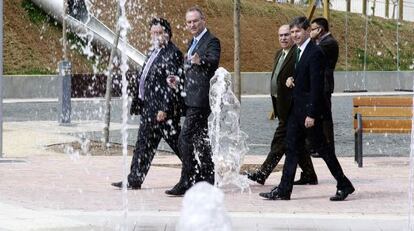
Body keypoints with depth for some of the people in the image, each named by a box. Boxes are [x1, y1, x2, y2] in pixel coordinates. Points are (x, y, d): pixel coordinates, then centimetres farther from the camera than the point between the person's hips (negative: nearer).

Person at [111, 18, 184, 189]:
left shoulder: (172, 54, -12)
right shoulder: (154, 53, 17)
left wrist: (165, 109, -22)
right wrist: (138, 102, 17)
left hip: (163, 110, -9)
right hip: (149, 108, 9)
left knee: (176, 142, -3)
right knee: (144, 144, 12)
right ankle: (134, 180, 17)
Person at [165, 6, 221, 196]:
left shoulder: (211, 41, -9)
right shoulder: (194, 42, 20)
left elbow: (214, 61, -28)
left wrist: (200, 61, -46)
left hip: (200, 99, -10)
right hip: (192, 99, 10)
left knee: (185, 139, -14)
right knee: (200, 140, 13)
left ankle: (186, 182, -13)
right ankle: (207, 181, 20)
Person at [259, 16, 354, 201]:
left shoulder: (315, 53, -16)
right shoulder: (299, 51, 13)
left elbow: (316, 85, -20)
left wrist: (311, 114, -22)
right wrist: (291, 79, 7)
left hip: (309, 109, -9)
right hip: (296, 109, 9)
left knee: (322, 148, -2)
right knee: (292, 148, 8)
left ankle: (344, 185, 8)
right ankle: (284, 190, 10)